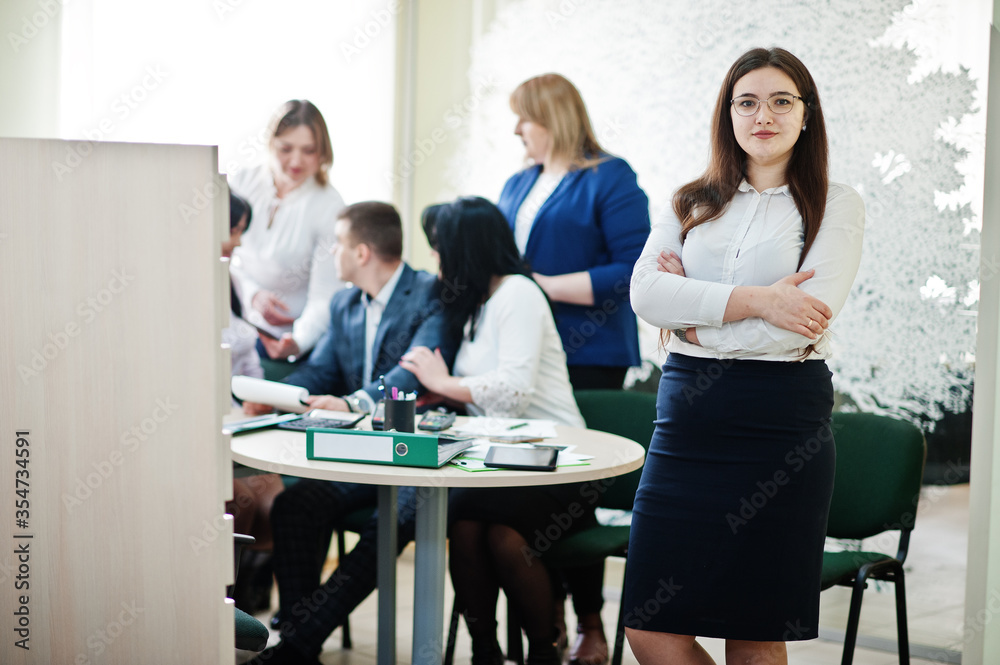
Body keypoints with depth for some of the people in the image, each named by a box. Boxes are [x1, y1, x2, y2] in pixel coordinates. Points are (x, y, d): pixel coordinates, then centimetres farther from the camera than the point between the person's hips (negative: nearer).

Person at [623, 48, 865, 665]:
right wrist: (755, 300, -13)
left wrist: (695, 310, -3)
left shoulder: (835, 205, 4)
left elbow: (804, 319, -11)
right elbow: (645, 293, -3)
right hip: (688, 417, 3)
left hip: (782, 422, -3)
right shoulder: (694, 202, 14)